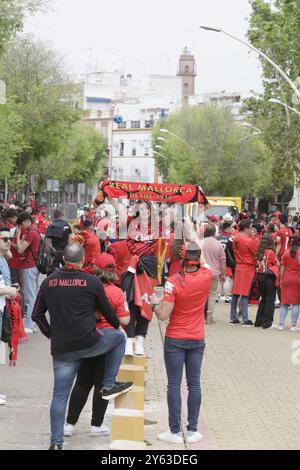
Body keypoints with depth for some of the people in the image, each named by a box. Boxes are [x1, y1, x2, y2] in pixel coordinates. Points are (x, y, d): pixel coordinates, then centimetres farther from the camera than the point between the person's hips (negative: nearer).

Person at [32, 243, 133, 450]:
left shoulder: (49, 282, 6)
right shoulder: (92, 281, -4)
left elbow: (37, 315, 10)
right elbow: (107, 309, 8)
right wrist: (118, 326, 27)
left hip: (61, 348, 4)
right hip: (88, 343, -3)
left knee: (60, 394, 10)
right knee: (119, 337, 23)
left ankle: (56, 443, 9)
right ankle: (109, 385, 22)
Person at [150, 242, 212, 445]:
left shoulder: (174, 281, -18)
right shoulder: (206, 276, -8)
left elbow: (163, 315, -18)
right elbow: (205, 263, 19)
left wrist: (155, 303, 1)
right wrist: (194, 245, 21)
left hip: (175, 340, -4)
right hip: (197, 339, 4)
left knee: (174, 385, 2)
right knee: (194, 384, 9)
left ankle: (175, 432, 3)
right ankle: (193, 431, 12)